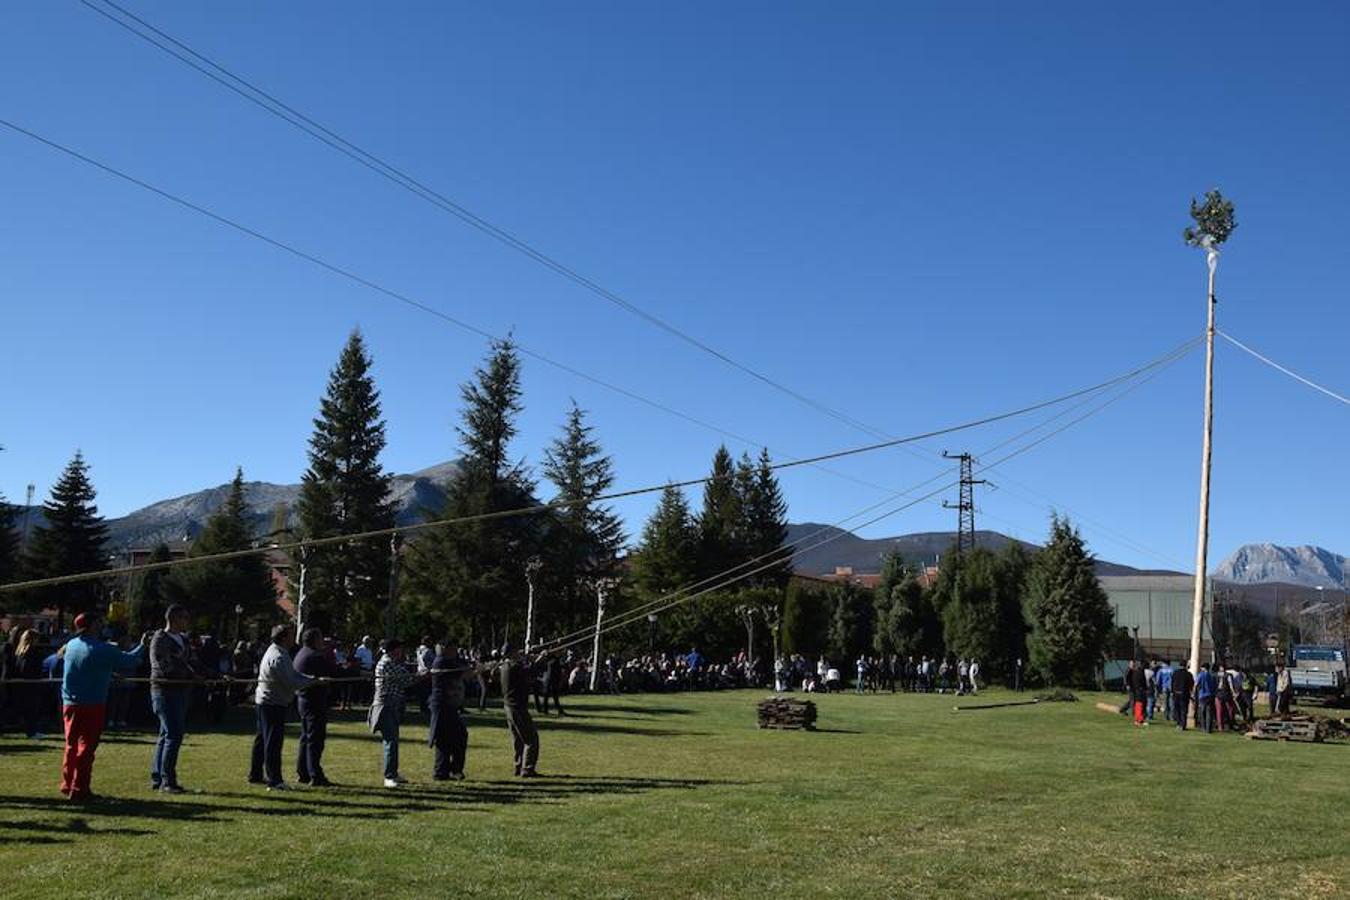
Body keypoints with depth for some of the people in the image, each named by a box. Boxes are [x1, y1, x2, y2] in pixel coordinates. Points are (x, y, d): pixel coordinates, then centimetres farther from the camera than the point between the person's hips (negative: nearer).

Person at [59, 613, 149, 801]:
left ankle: (67, 784, 25)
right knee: (87, 747, 0)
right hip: (92, 705, -6)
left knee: (71, 745, 17)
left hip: (70, 704, 6)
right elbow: (129, 662, -6)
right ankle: (79, 790, 0)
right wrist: (142, 646, 11)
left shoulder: (70, 645, 5)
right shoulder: (103, 649, -13)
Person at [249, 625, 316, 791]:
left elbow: (293, 674, 14)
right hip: (273, 704, -11)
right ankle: (274, 780, -5)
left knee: (263, 739, 18)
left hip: (264, 701, 11)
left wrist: (312, 679, 3)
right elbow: (291, 683, -25)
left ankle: (256, 774, 29)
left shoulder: (280, 653, 12)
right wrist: (313, 681, -15)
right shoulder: (278, 658, -23)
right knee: (273, 742, -8)